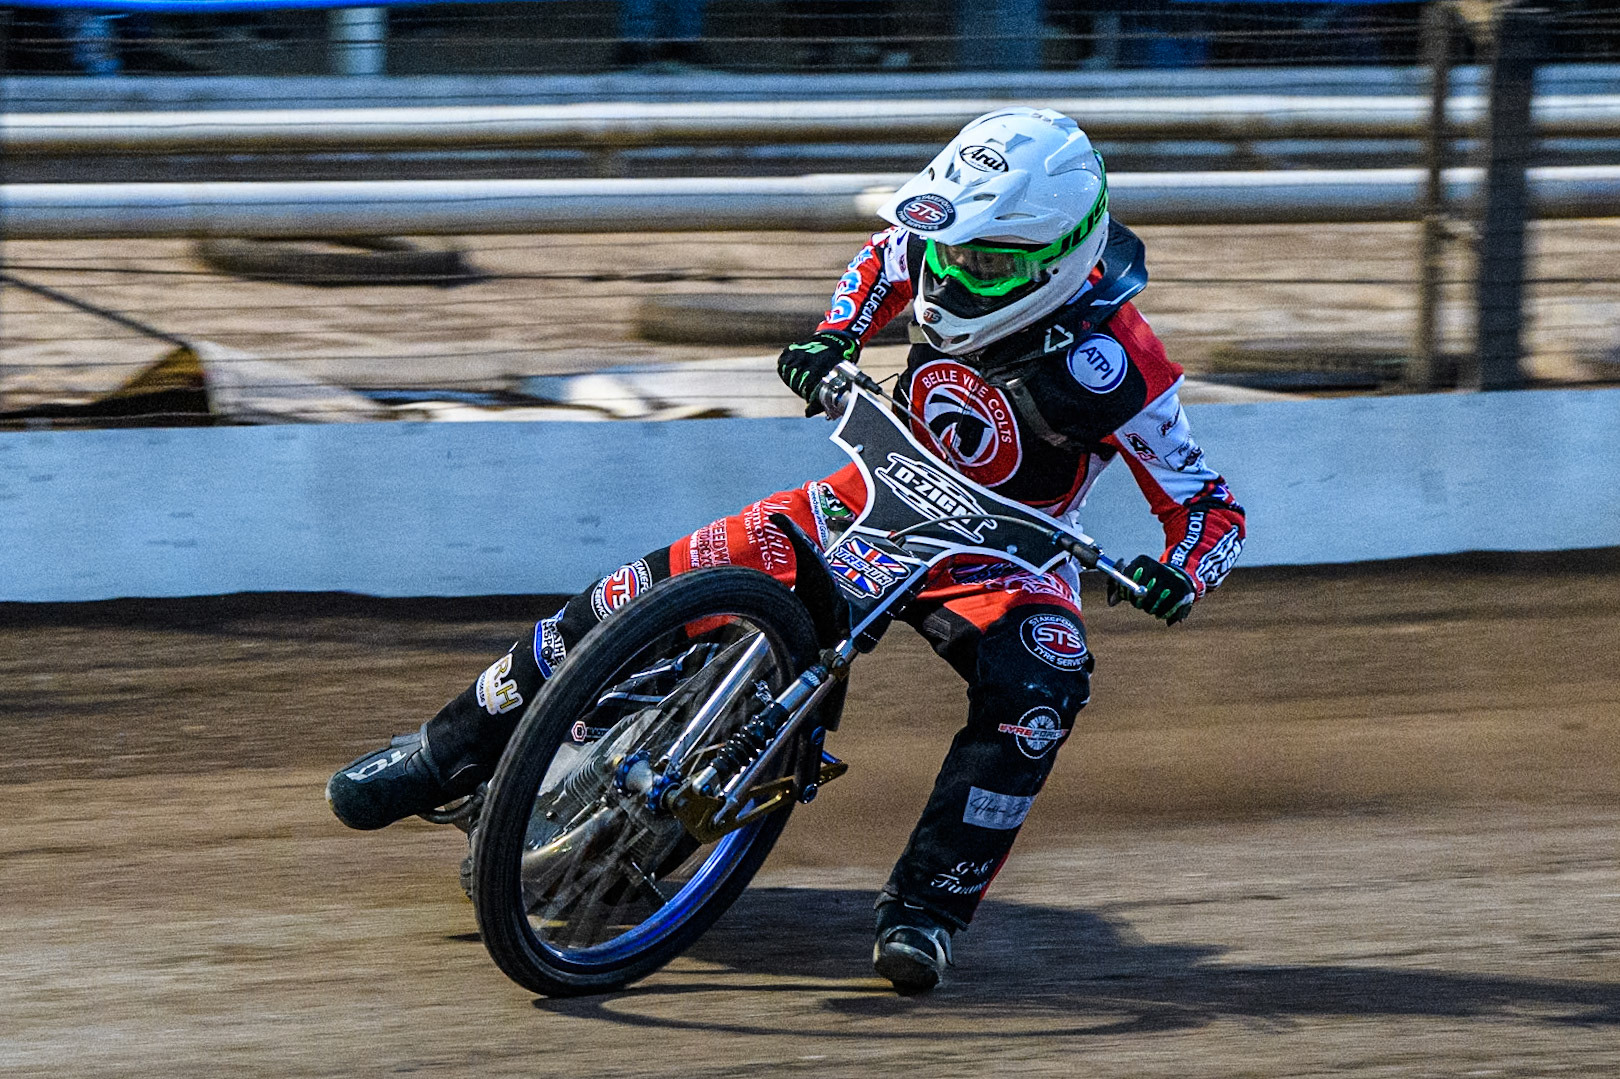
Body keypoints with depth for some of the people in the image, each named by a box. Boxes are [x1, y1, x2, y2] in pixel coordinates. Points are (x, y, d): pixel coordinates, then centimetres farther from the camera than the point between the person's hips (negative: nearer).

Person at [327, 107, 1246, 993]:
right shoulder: (945, 250, -14)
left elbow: (1210, 508, -20)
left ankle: (926, 907, -27)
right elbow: (887, 257, 13)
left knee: (1041, 689, -35)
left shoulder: (1116, 366, -27)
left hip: (1004, 557, -4)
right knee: (663, 588, -8)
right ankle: (455, 750, 5)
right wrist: (835, 337, -5)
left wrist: (1178, 575, -41)